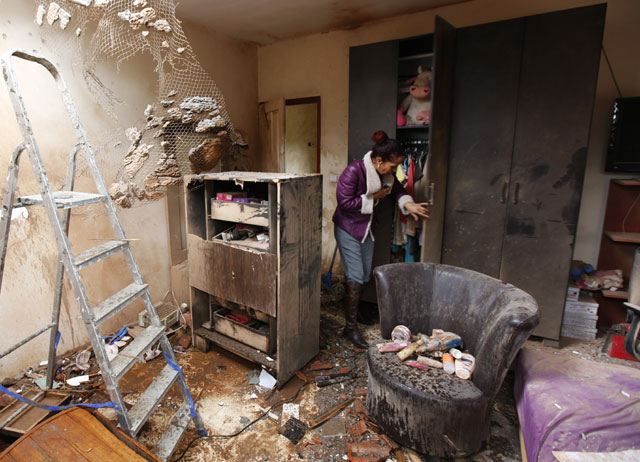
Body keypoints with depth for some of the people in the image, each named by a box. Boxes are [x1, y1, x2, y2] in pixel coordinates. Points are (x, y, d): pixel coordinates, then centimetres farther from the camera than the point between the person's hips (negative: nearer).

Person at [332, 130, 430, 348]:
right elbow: (344, 202, -25)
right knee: (355, 278, -7)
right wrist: (374, 197, -21)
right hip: (348, 228, -7)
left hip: (366, 228, 8)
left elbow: (397, 189, 13)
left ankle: (352, 309, 31)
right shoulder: (354, 171, -25)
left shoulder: (386, 174, -3)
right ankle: (350, 327, 4)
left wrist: (408, 203, -8)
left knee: (364, 276, 12)